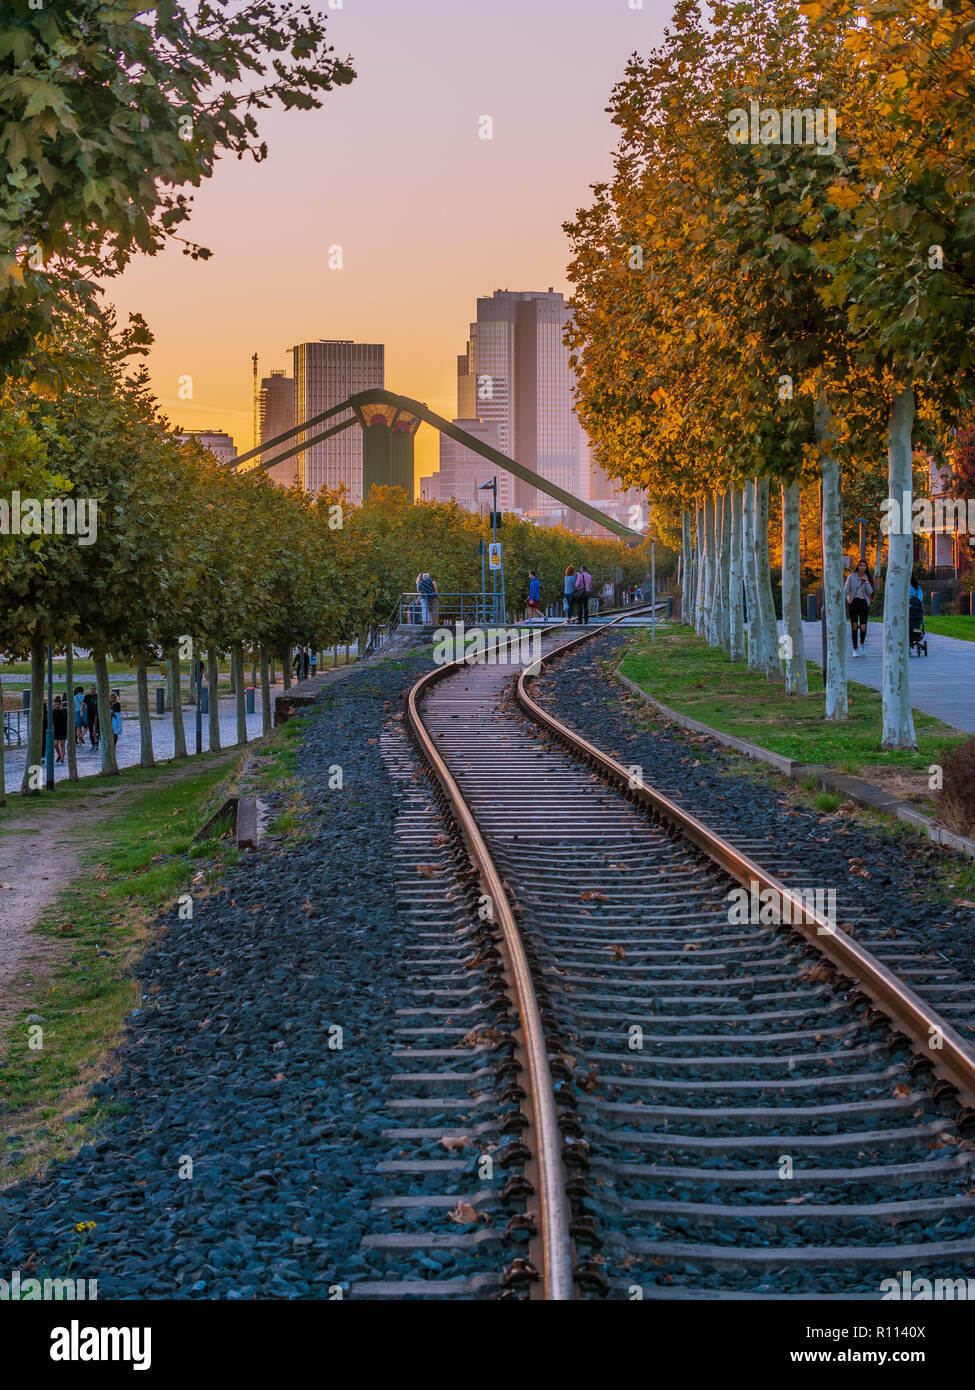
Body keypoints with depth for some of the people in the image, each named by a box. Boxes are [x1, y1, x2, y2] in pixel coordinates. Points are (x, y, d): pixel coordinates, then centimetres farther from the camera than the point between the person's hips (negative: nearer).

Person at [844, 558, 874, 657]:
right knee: (854, 627, -3)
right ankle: (855, 649, 8)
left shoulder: (868, 578, 4)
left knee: (863, 627, -12)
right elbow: (846, 590, 0)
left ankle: (862, 643, 17)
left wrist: (866, 581, -13)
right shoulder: (852, 577, 0)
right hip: (853, 603, 0)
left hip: (864, 603, 0)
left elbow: (870, 592, -5)